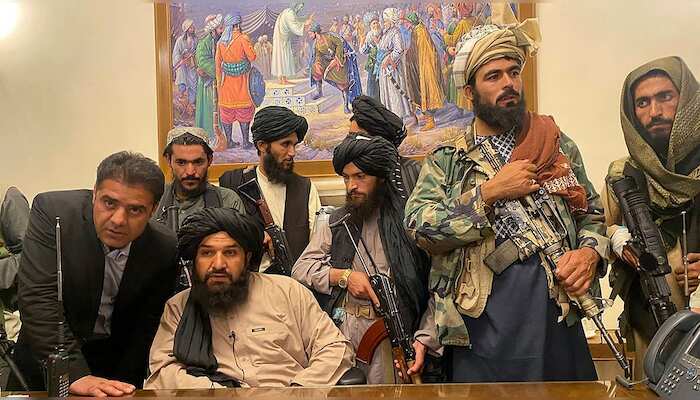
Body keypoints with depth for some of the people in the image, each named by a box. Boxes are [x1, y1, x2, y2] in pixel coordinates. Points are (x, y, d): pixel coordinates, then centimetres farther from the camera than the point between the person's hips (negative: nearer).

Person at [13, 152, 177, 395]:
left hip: (120, 359, 1)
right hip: (46, 355, 0)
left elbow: (149, 323, -7)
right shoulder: (52, 210, -22)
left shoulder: (165, 247, -17)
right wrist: (76, 374, -34)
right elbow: (37, 298, -28)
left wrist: (123, 385, -10)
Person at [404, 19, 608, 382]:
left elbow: (592, 215, 14)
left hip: (559, 325, 3)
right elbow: (420, 228, -11)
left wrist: (590, 252, -7)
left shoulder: (559, 147, 9)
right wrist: (491, 192, -14)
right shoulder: (445, 161, 1)